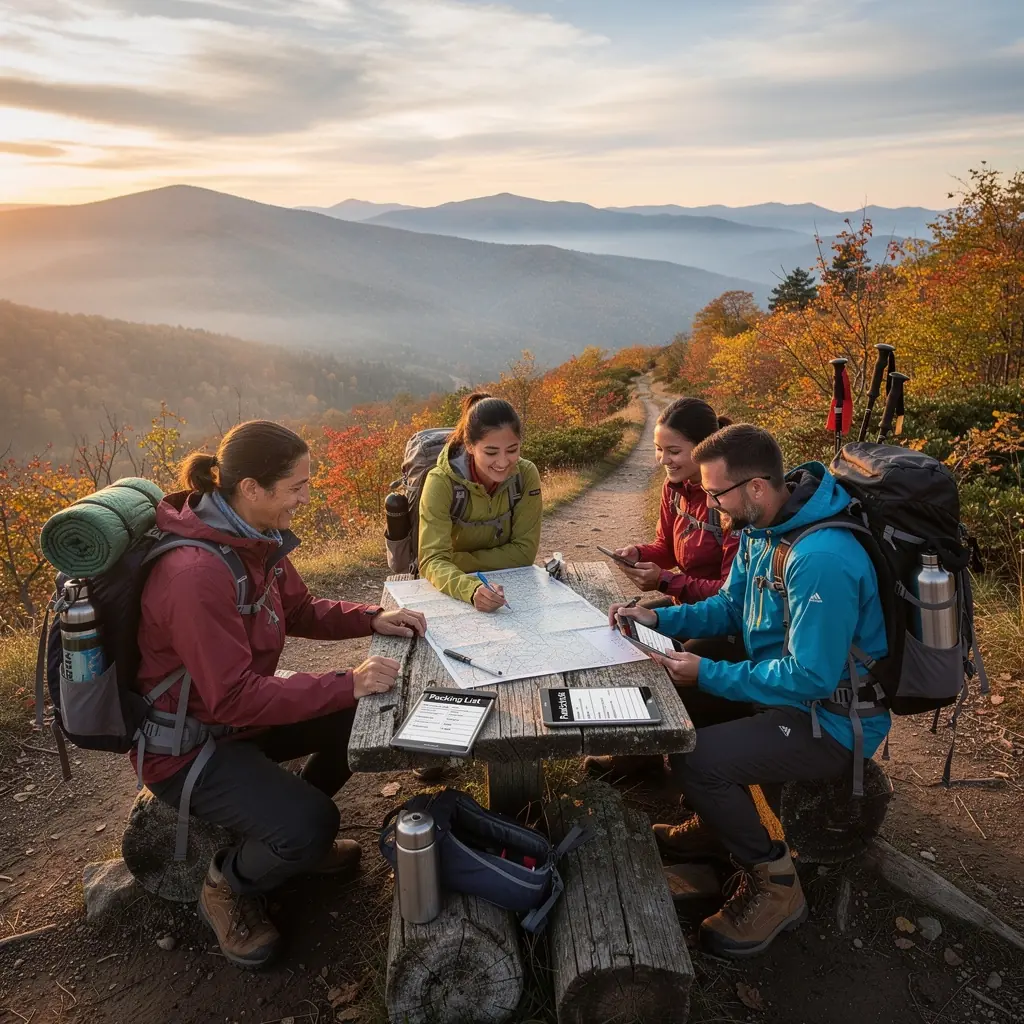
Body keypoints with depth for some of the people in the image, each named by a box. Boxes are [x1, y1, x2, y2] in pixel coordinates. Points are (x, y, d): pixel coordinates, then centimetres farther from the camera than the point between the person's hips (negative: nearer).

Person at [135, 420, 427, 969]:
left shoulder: (257, 537, -6)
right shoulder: (196, 573, -34)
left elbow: (300, 611, 9)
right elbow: (235, 698, -32)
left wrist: (373, 618, -6)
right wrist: (347, 683, -31)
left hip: (235, 709, 9)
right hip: (186, 744, -9)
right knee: (312, 825, -23)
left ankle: (295, 828, 23)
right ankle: (226, 888, 9)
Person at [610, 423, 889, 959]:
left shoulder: (821, 560, -32)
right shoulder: (759, 529, -1)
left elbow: (809, 678, -30)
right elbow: (730, 606, 12)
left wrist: (708, 674, -23)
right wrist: (658, 618, -2)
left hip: (831, 720, -10)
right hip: (783, 682, 10)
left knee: (695, 759, -24)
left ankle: (774, 884, 2)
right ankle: (712, 825, 29)